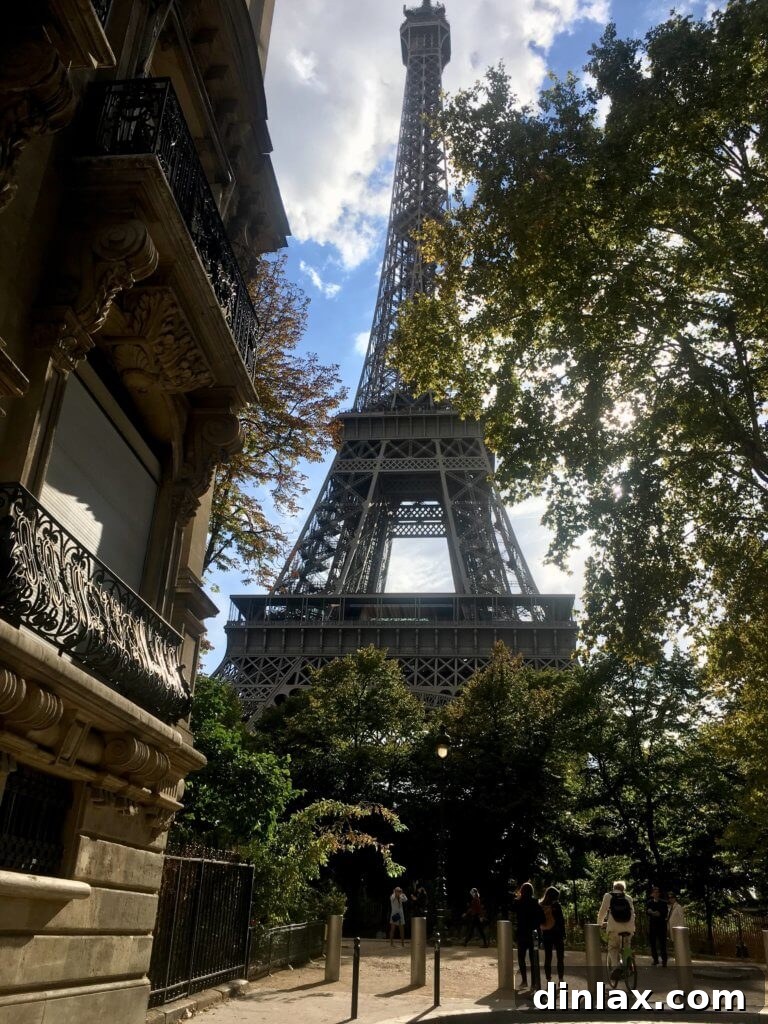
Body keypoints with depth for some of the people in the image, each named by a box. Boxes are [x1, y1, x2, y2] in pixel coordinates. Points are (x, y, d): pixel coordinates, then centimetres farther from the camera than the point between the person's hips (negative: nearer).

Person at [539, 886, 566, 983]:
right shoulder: (556, 905, -11)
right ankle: (560, 980, 5)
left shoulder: (540, 906, 1)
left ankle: (548, 980, 11)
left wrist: (539, 935, 11)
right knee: (560, 958, 7)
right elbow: (561, 921, -10)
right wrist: (563, 935, -4)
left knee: (547, 958, 9)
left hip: (545, 935, 4)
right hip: (557, 934, -4)